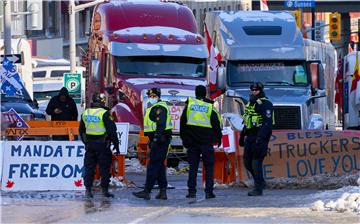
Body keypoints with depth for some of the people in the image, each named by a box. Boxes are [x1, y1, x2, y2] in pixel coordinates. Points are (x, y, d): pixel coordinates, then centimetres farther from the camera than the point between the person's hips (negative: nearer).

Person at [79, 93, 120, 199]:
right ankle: (105, 190, 5)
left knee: (89, 168, 8)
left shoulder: (85, 113, 7)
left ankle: (88, 190, 5)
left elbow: (81, 130, 17)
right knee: (104, 168, 3)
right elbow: (112, 130, -12)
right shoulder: (104, 113, -12)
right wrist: (116, 144, -5)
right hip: (102, 145, -5)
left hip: (89, 145, 5)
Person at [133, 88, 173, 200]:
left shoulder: (160, 107, -12)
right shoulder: (153, 108, 22)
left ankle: (147, 191, -13)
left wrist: (156, 139, -27)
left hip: (160, 140, -11)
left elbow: (161, 125, -22)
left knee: (153, 165, -11)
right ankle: (163, 191, 13)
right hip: (157, 140, 11)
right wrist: (152, 140, 25)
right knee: (160, 165, 12)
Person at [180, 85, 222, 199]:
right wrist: (218, 137, 14)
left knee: (193, 166, 6)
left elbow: (182, 122, 5)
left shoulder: (189, 104, 2)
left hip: (192, 141, 1)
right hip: (207, 142, -1)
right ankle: (208, 191, -1)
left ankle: (191, 191, 2)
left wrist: (184, 138, 12)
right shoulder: (210, 106, -2)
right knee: (209, 167, 5)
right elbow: (217, 124, 2)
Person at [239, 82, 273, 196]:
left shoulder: (265, 104, -9)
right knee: (247, 162, 9)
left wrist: (260, 138, -27)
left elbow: (267, 122, -19)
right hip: (250, 137, 9)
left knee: (256, 163, -11)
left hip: (259, 137, -9)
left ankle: (258, 189, -6)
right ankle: (260, 182, 24)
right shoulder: (250, 103, 19)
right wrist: (242, 136, 25)